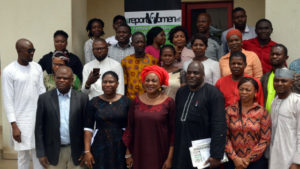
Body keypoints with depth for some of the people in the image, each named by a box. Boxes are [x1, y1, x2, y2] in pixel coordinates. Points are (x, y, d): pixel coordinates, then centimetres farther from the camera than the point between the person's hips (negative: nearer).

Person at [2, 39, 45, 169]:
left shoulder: (37, 68, 6)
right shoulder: (9, 71, -7)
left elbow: (42, 92, 9)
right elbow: (8, 100, -7)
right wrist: (14, 125, -11)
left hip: (38, 118, 4)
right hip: (21, 121, -3)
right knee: (23, 156, 5)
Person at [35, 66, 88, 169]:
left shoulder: (82, 98, 0)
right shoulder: (44, 98, 0)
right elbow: (39, 128, 1)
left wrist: (85, 152, 1)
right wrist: (41, 153, -2)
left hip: (75, 152, 1)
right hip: (54, 152, 0)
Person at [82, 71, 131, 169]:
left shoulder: (126, 101, 0)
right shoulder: (94, 102, 0)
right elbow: (88, 128, -1)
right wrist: (87, 151, -6)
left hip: (121, 147, 0)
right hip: (100, 147, 0)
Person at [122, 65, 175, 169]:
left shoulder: (169, 102, -6)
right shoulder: (136, 101, 1)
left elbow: (173, 132, -4)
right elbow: (130, 128, 7)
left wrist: (170, 158, -6)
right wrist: (128, 154, 6)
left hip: (160, 155, -2)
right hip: (139, 154, 2)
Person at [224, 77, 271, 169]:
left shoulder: (262, 112, -3)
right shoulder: (229, 110, 0)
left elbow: (265, 139, -5)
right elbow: (225, 136, -3)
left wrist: (248, 159, -9)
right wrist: (235, 158, -10)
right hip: (233, 161, 1)